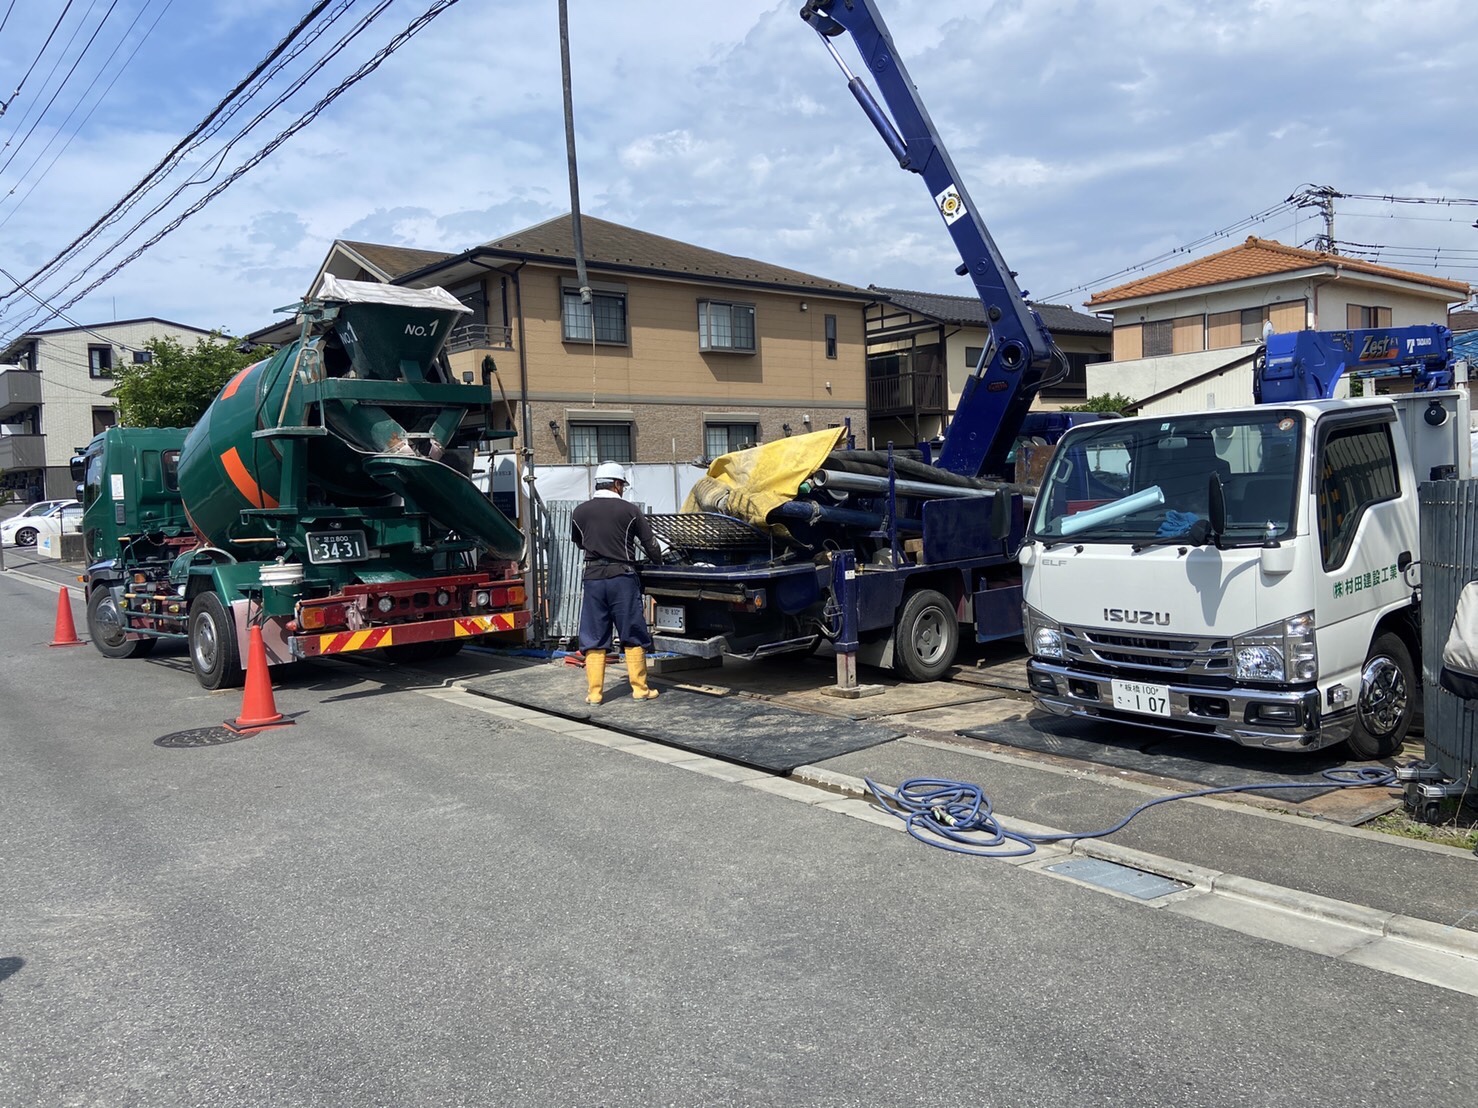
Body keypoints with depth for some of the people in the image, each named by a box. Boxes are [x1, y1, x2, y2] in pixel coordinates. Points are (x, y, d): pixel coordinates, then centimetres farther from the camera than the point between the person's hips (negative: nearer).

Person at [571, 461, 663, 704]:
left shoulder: (580, 512, 4)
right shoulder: (629, 510, -2)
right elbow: (650, 543, 4)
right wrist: (659, 563, 22)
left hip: (593, 578, 2)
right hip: (622, 577, -2)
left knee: (593, 639, 9)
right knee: (633, 637, 7)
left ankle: (594, 693, 10)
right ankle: (640, 689, 12)